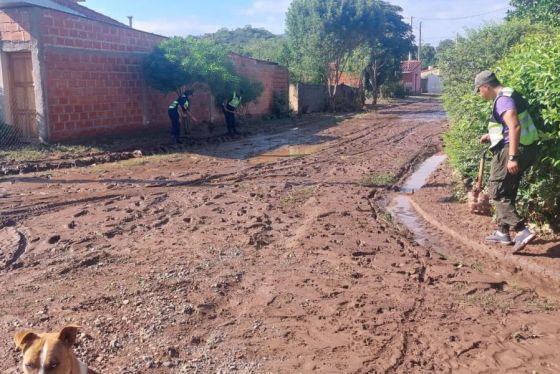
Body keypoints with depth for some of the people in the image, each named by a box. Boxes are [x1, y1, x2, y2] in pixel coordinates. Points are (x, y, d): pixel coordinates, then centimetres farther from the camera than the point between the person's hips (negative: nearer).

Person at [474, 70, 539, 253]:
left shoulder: (503, 100, -16)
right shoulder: (509, 96, 17)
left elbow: (515, 127, -26)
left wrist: (512, 157, -29)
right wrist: (492, 136, 27)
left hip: (511, 150, -10)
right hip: (524, 149, 11)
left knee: (497, 193, -5)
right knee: (507, 192, 18)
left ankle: (522, 231, -15)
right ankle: (502, 232, 26)